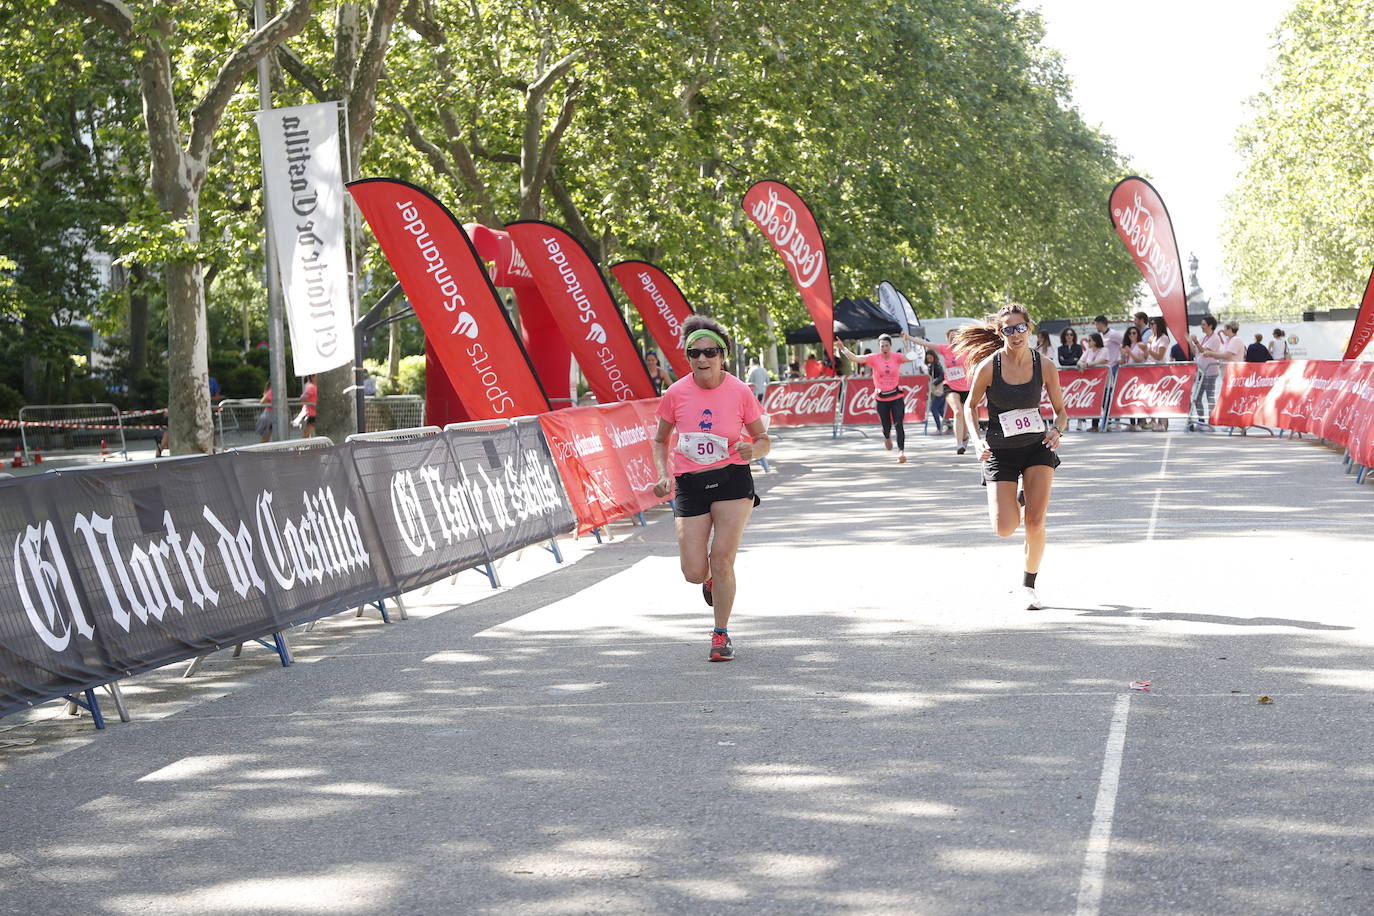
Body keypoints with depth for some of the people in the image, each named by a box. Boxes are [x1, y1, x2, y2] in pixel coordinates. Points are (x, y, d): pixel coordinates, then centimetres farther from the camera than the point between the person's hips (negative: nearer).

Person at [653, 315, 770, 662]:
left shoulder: (740, 392, -7)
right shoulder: (675, 393, -4)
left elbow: (763, 439, 3)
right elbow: (660, 440, 10)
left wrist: (753, 449, -20)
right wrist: (664, 474, -6)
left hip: (732, 480, -1)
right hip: (690, 484, 1)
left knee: (721, 559, -11)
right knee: (694, 573, -5)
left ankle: (721, 635, 8)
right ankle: (712, 578, 35)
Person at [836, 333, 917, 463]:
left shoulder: (897, 357, -3)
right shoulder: (874, 358, -6)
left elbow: (911, 357, -20)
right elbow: (855, 358, -13)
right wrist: (842, 348, -23)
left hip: (897, 397, 0)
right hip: (881, 398, 0)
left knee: (899, 424, -13)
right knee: (886, 427, 9)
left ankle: (901, 451, -12)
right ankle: (887, 437, 46)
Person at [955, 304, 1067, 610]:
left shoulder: (1045, 367, -8)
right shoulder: (988, 366, -13)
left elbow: (1061, 410, 4)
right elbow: (970, 405, 1)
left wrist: (1057, 430, -18)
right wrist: (977, 440, -14)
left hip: (1037, 447, 1)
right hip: (1000, 452, -1)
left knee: (1035, 522, -13)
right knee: (1005, 529, -9)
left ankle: (1029, 585, 10)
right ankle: (1015, 502, 30)